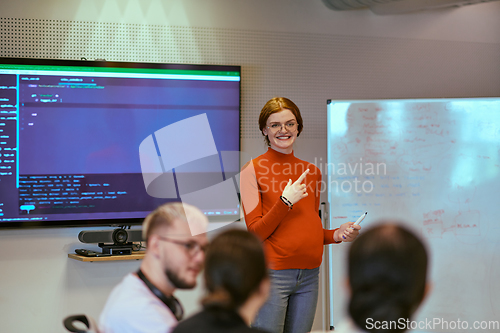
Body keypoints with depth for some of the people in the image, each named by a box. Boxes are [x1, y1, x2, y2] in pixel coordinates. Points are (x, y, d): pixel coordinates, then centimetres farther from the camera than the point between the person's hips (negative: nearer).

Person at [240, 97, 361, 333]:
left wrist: (336, 235, 3)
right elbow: (255, 233, -9)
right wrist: (285, 201, -17)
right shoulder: (252, 171, -4)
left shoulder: (312, 172, 13)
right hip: (272, 275, -5)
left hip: (309, 276, 5)